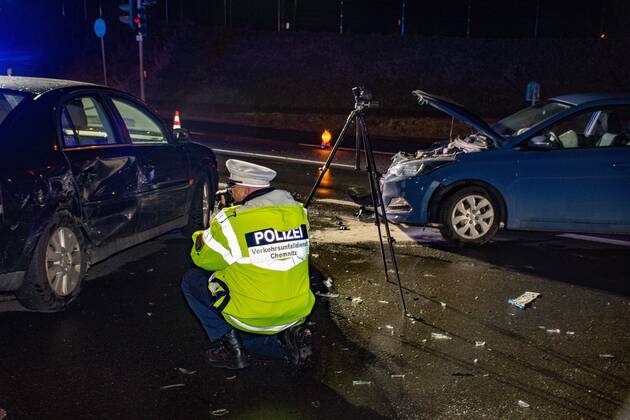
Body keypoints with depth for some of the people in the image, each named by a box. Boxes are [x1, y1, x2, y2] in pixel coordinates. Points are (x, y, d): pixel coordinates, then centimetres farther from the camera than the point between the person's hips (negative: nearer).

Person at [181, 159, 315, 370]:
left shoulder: (232, 220, -17)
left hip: (251, 316, -6)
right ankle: (289, 336, 8)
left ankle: (228, 345, 7)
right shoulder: (299, 212, -1)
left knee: (192, 280, 13)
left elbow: (202, 257, -2)